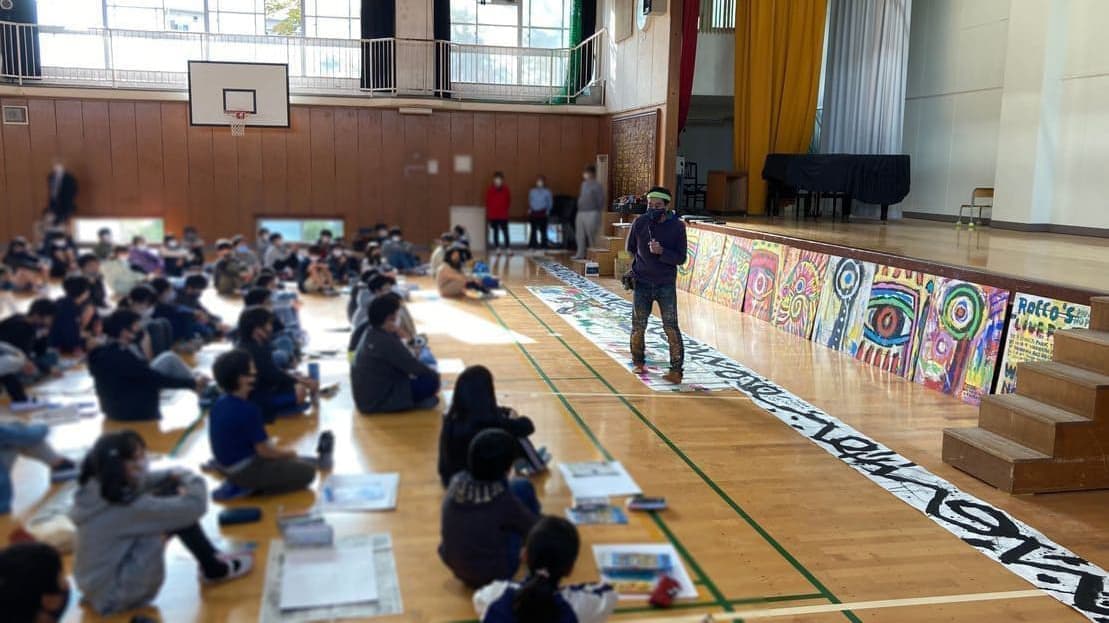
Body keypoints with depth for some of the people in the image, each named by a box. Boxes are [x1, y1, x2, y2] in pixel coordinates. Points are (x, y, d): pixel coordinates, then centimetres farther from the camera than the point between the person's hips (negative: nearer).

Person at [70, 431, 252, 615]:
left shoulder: (96, 487, -5)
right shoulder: (125, 507, -29)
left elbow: (144, 481, 14)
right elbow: (193, 507, -29)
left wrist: (174, 475, -5)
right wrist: (195, 481, -8)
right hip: (115, 595, -9)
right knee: (178, 513, -15)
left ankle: (213, 560, 16)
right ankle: (215, 568, 6)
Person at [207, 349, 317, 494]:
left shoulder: (220, 403, 0)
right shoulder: (248, 410, -26)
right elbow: (264, 451, -21)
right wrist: (289, 453, -1)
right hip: (245, 472, -9)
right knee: (307, 470, -6)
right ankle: (259, 487, -6)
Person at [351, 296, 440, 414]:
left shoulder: (370, 335, 7)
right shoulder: (386, 342, -22)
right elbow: (413, 366, -17)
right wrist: (435, 374, 0)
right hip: (377, 401, -10)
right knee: (431, 381, -12)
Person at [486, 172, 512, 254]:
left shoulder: (505, 190, 1)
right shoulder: (490, 190, 0)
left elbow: (509, 200, 9)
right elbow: (487, 202, 4)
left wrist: (506, 209, 1)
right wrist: (488, 213, 2)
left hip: (503, 215, -1)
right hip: (493, 215, 1)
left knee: (505, 231, -2)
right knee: (495, 231, 8)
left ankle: (507, 247, 3)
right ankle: (496, 248, 14)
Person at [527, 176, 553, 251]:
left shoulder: (547, 192, 2)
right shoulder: (532, 191, 10)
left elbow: (550, 202, 5)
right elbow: (529, 201, 18)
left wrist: (547, 210, -4)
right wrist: (529, 209, 5)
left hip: (542, 213, -2)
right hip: (533, 213, 3)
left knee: (543, 230, -3)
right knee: (533, 230, 3)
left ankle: (543, 245, 2)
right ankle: (532, 245, 7)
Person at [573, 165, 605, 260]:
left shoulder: (597, 186, -7)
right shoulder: (584, 184, 17)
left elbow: (601, 200, -9)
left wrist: (598, 212, -10)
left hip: (591, 214, -8)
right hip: (581, 213, 8)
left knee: (591, 236, -5)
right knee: (580, 235, 8)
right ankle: (581, 254, 13)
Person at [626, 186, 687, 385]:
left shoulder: (677, 227, -10)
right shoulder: (640, 223, -5)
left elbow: (681, 259, -11)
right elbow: (631, 248, 12)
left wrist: (661, 252, -25)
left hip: (666, 285, -2)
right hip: (642, 283, 2)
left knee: (671, 327, -6)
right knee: (638, 326, 8)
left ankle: (676, 370, -2)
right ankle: (638, 362, 28)